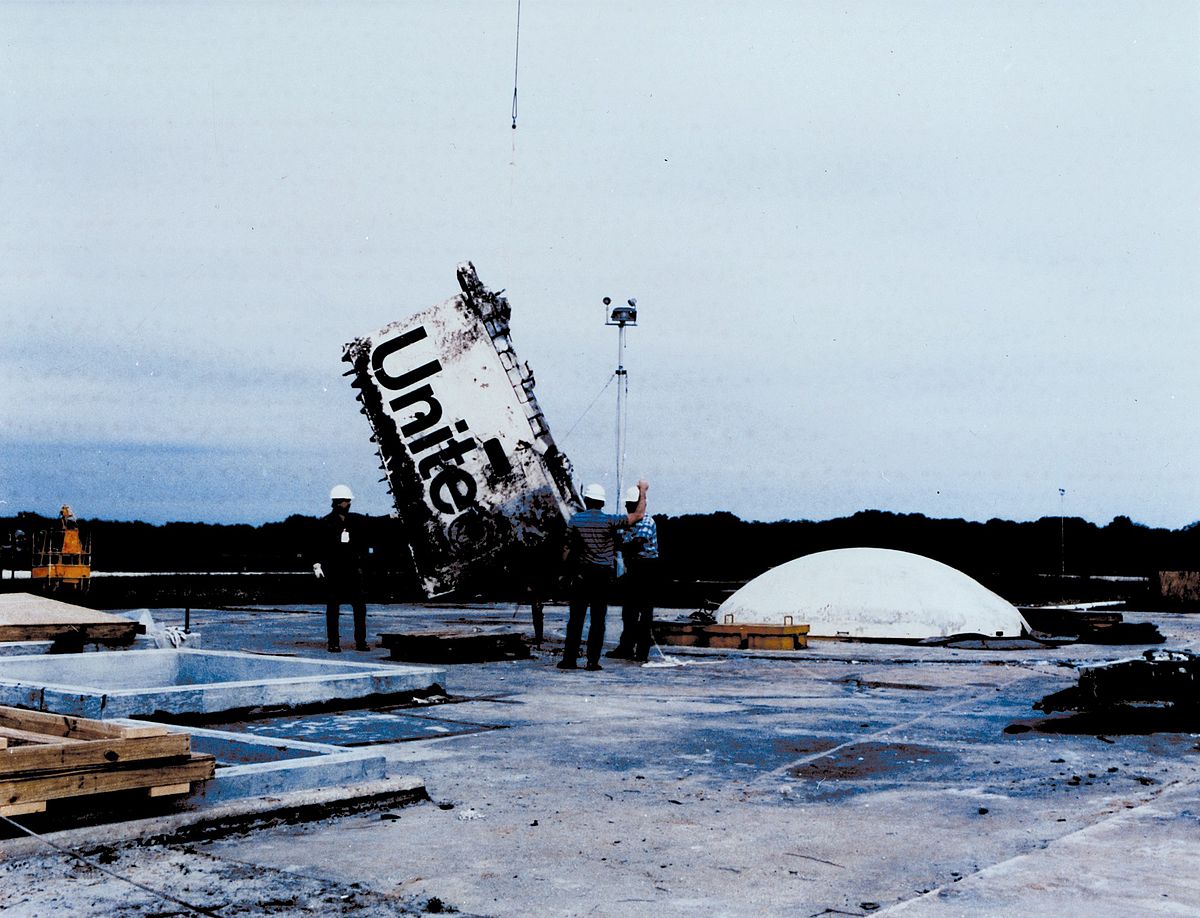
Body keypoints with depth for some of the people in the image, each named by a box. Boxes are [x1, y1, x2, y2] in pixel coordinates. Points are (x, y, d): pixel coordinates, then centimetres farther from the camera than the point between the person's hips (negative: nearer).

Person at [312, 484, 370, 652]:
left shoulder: (356, 521, 7)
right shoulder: (325, 523, 0)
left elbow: (362, 545, 11)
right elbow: (319, 548, 1)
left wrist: (361, 565, 5)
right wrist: (318, 565, -8)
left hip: (353, 569, 3)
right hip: (332, 572, -3)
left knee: (360, 607, 0)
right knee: (333, 608, 3)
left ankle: (360, 641, 8)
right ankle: (333, 643, 8)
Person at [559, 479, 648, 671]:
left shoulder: (575, 520, -1)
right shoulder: (609, 520, -5)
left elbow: (567, 553, -1)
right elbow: (638, 515, -4)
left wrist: (569, 571, 15)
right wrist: (643, 491, 9)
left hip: (581, 575, 1)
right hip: (604, 576, 0)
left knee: (576, 618, 5)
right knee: (598, 619, 3)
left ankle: (569, 659, 3)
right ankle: (593, 661, 3)